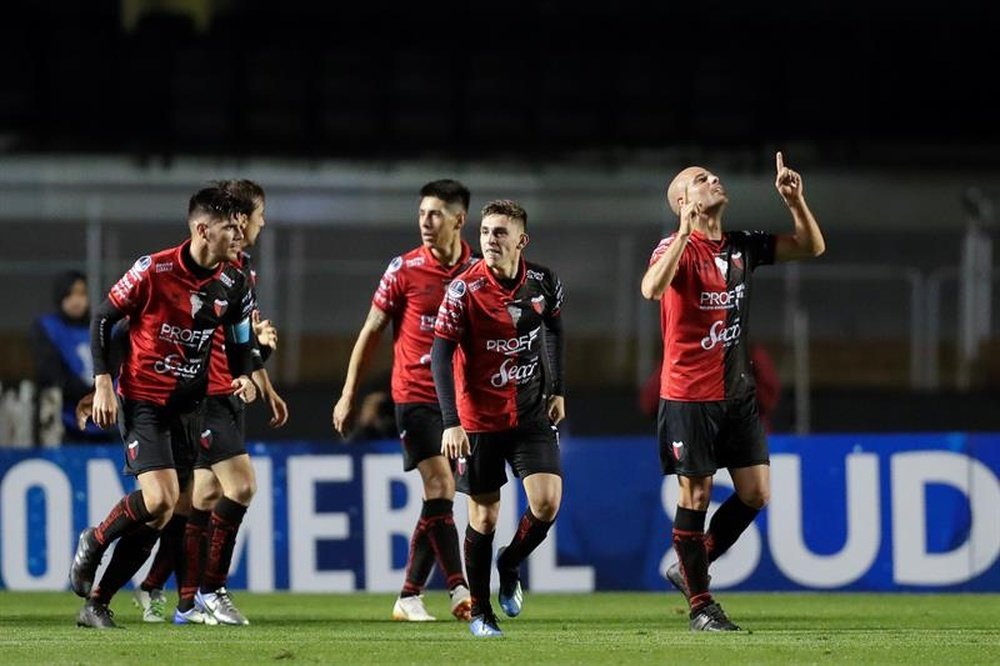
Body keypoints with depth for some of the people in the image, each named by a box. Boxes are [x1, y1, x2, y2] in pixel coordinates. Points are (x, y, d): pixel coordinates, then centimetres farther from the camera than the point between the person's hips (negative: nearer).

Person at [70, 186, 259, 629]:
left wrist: (244, 376, -7)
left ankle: (96, 603, 13)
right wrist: (103, 383, -11)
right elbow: (103, 319, -5)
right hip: (142, 400, -5)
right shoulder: (153, 271, -14)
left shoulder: (233, 284, -1)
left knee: (161, 516, 2)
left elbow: (239, 340, 14)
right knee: (159, 500, -22)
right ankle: (94, 541, 8)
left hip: (188, 406, 5)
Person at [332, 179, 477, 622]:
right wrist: (348, 395, 1)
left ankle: (409, 597, 13)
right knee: (440, 486, -15)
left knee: (439, 498, 4)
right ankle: (459, 590, -14)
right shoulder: (405, 269, -5)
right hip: (415, 394, -3)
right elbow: (371, 332, 1)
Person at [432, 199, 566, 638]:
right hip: (479, 417, -3)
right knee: (484, 516, 1)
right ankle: (480, 611, 18)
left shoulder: (543, 283, -4)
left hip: (531, 415, 3)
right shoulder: (464, 289, -15)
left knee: (547, 502, -11)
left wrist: (557, 389, 13)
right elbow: (441, 355, -16)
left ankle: (510, 565, 20)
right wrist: (451, 423, -23)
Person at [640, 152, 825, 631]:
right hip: (689, 394, -6)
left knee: (755, 493, 2)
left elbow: (812, 247, 11)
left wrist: (795, 201, -4)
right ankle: (701, 606, 8)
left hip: (737, 391, 6)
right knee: (696, 494, -2)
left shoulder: (742, 246, 8)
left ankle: (688, 568, 22)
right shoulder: (677, 247, -10)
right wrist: (685, 232, -36)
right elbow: (652, 288, -31)